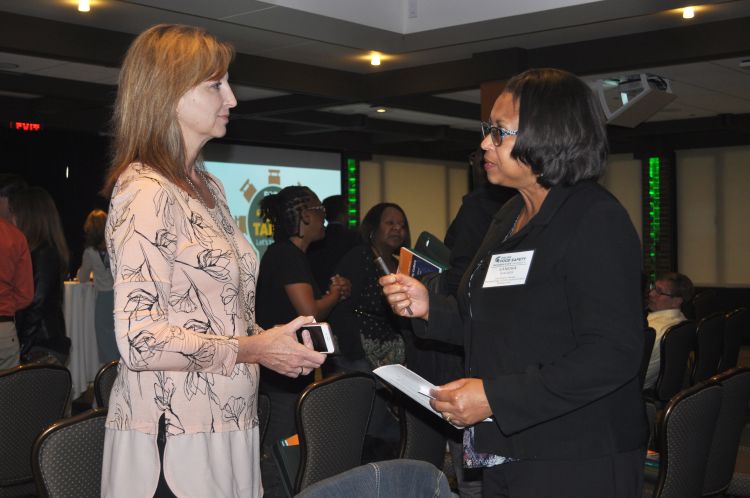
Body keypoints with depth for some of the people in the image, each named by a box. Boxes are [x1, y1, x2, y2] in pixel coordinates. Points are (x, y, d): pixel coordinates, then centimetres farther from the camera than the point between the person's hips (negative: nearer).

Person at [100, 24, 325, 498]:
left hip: (224, 423, 9)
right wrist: (253, 349, -16)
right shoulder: (145, 192, -15)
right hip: (174, 437, -8)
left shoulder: (208, 187, 15)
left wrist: (273, 340, 2)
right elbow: (140, 340, -21)